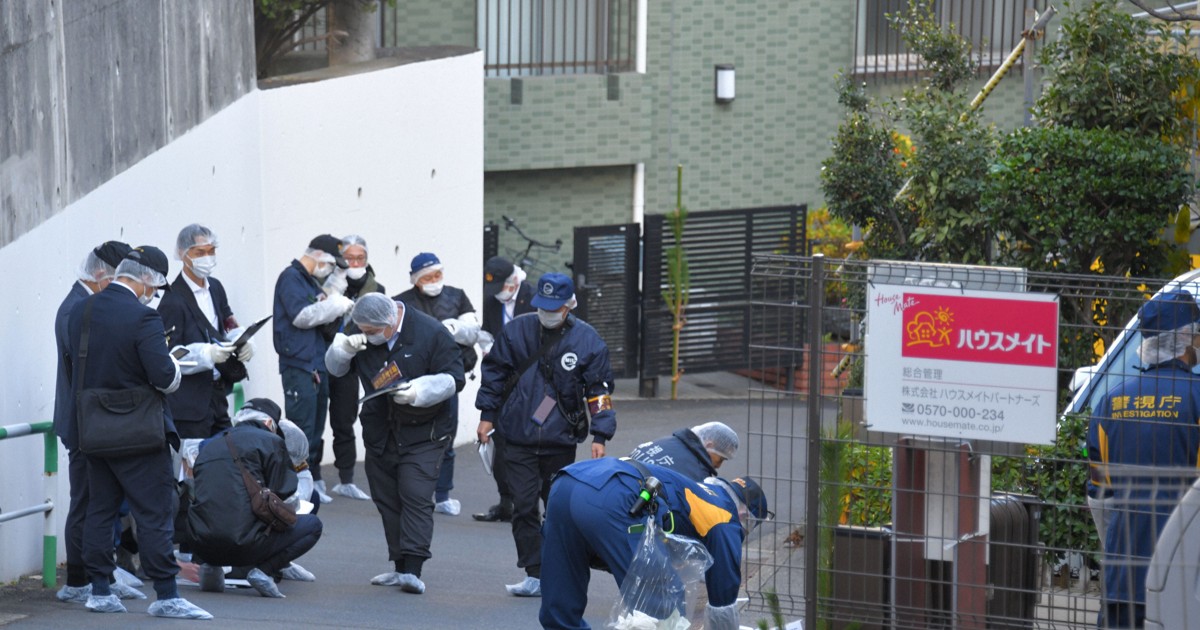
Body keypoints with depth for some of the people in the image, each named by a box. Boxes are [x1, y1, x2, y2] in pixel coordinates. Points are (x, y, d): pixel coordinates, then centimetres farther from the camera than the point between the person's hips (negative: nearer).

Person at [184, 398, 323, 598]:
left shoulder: (210, 445, 22)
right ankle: (264, 570, -6)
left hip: (203, 545, 7)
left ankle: (211, 567, 15)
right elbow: (281, 496, 0)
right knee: (312, 524, 14)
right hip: (242, 542, -7)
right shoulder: (271, 441, 5)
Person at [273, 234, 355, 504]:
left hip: (318, 364, 9)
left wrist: (331, 298, 4)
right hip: (299, 365, -9)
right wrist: (336, 305, -11)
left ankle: (313, 481, 17)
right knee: (301, 430, -10)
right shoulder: (291, 277, -7)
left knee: (315, 430, 12)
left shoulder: (313, 281, 20)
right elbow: (301, 315, -18)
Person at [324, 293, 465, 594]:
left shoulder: (431, 333, -13)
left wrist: (418, 391, -27)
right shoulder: (361, 333, 2)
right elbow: (334, 368, 10)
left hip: (423, 433, -6)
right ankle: (400, 567, 18)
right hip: (379, 432, 6)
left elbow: (454, 378, -12)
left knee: (416, 497, -15)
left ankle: (413, 570, -20)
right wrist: (344, 348, -13)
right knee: (387, 500, 9)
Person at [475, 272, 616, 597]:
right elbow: (494, 372, 12)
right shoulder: (516, 331, 2)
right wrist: (487, 414, 9)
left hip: (561, 442, -1)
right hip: (519, 439, 1)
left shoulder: (587, 340, -3)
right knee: (523, 507, -4)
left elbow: (600, 391, 1)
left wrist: (600, 436, -5)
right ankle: (535, 575, 0)